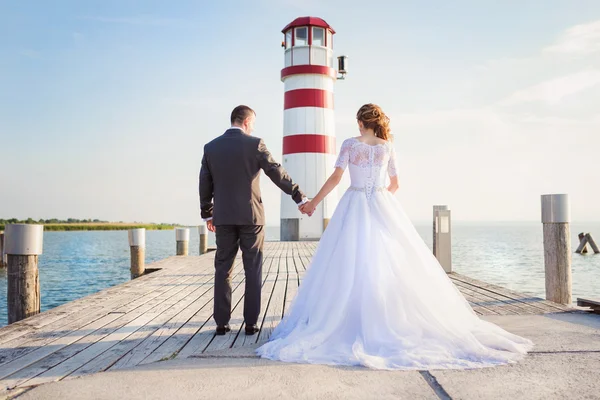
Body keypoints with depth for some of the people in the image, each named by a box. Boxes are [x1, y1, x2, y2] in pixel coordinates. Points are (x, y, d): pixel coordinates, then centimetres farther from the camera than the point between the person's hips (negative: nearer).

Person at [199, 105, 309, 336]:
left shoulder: (211, 147, 5)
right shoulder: (254, 144, -6)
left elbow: (205, 184, 8)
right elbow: (278, 174, -7)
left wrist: (207, 214, 19)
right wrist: (300, 198, 0)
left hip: (223, 217, 3)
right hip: (250, 216, -3)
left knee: (223, 270, 9)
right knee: (253, 271, 5)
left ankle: (221, 323, 10)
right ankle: (251, 323, 8)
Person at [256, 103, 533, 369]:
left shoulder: (350, 144, -2)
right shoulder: (388, 147, 6)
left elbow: (335, 178, -6)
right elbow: (395, 185, 11)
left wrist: (314, 202, 1)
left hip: (354, 207, -2)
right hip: (383, 207, 3)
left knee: (351, 265, 0)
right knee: (390, 264, 5)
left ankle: (355, 322, 2)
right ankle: (392, 321, 8)